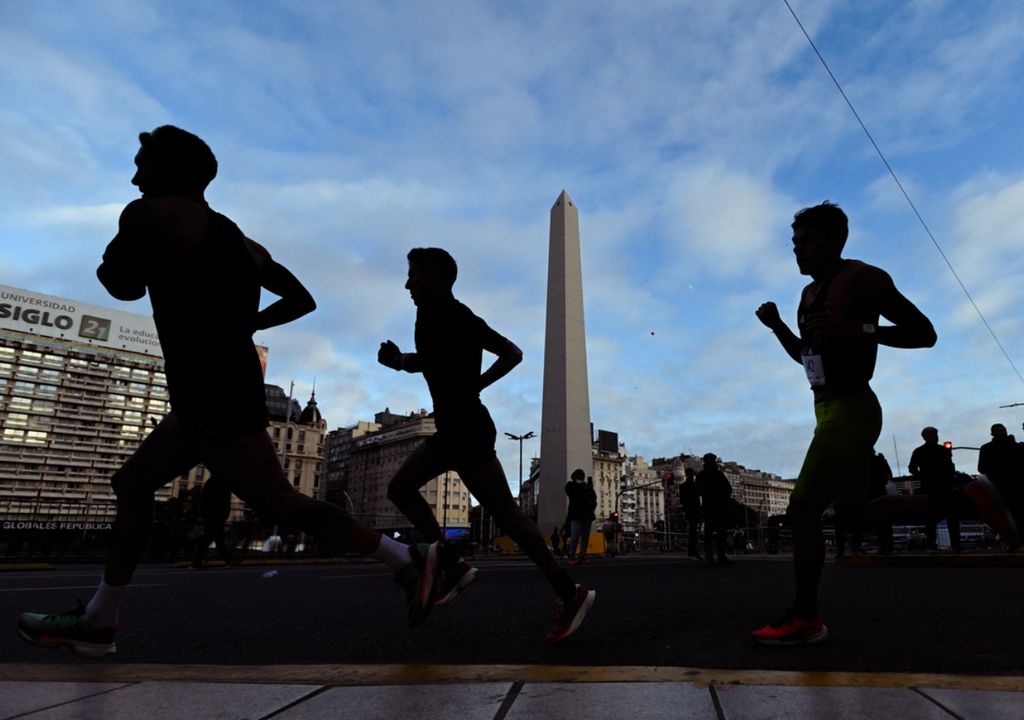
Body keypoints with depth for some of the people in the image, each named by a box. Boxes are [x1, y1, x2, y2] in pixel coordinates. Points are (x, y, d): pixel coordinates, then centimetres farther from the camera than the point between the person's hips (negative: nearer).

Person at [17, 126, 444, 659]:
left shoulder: (152, 214, -4)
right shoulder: (240, 242, 17)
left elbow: (123, 285, 1)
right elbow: (301, 300, 19)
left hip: (213, 397, -9)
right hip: (225, 391, 9)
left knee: (280, 505, -5)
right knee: (132, 483, 19)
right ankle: (97, 622, 27)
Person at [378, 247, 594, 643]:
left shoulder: (436, 310, -9)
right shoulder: (458, 316, 16)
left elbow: (421, 363, -19)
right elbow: (513, 353, 17)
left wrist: (397, 360, 1)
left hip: (466, 429, -10)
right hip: (456, 428, 10)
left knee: (504, 513, -8)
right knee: (400, 488, 13)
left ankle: (568, 593, 0)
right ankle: (453, 565, 13)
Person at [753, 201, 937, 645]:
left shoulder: (862, 279, -9)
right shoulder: (810, 294, 16)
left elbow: (924, 333, -11)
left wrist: (857, 329, -23)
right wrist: (777, 325, 9)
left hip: (851, 408, -10)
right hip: (829, 409, 10)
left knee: (802, 511, -11)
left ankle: (804, 618, -2)